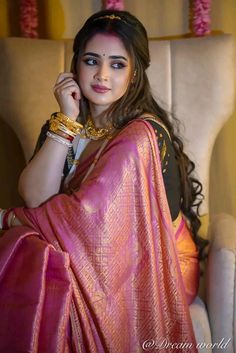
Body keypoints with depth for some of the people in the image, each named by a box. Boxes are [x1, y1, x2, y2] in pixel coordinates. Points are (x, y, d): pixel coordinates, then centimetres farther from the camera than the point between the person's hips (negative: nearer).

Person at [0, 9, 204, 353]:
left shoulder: (142, 134, -21)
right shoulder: (62, 124, 2)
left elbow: (88, 214, -24)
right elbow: (35, 197, -11)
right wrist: (66, 121, -18)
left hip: (153, 265, -5)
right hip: (92, 252, 6)